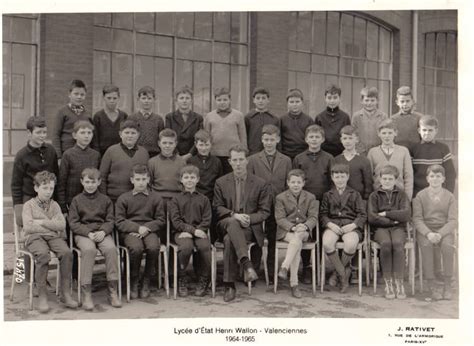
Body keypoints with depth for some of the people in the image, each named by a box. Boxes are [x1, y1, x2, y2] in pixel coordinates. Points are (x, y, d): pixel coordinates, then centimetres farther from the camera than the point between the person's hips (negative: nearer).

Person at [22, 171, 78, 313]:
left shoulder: (54, 205, 19)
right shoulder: (29, 205, 10)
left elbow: (62, 225, 2)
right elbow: (28, 227, -7)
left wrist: (42, 222, -6)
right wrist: (52, 224, -3)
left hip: (53, 237, 3)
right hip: (35, 237, -3)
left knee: (66, 252, -29)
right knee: (43, 254, -37)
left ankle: (66, 293, -23)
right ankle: (42, 296, -29)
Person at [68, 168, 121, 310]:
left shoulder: (105, 200, 15)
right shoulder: (77, 200, 11)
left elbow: (110, 221, 9)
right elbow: (73, 223, 3)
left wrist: (103, 231, -12)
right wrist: (88, 233, -13)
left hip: (102, 232, 2)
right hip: (83, 234, -1)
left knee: (111, 248, -30)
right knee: (89, 249, -34)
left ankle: (113, 291, -24)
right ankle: (86, 294, -32)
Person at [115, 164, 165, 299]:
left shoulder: (156, 198, 12)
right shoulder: (123, 198, 9)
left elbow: (161, 220, 8)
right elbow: (119, 222, 2)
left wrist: (146, 228, -10)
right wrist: (137, 228, -12)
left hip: (149, 231, 1)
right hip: (129, 232, -1)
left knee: (154, 247, -32)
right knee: (136, 248, -34)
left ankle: (146, 282, -10)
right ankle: (133, 282, -10)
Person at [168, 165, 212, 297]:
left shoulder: (203, 199, 17)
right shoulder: (176, 200, 13)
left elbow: (207, 220, 6)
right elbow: (175, 221, 1)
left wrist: (195, 231, -12)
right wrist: (192, 230, -14)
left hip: (199, 231, 1)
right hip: (181, 232, -1)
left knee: (205, 246, -31)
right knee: (186, 247, -34)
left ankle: (203, 280, -10)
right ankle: (181, 279, -10)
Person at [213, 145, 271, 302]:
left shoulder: (260, 184, 8)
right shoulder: (221, 182, 12)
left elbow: (264, 211, 6)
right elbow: (218, 208, 7)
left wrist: (249, 219, -14)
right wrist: (234, 215, -13)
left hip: (250, 227, -1)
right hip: (226, 224, 1)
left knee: (229, 239, -35)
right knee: (233, 222, -39)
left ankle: (229, 285, -33)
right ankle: (247, 263, -50)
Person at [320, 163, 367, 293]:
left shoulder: (354, 194, 14)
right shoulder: (328, 195, 18)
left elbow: (362, 215, 7)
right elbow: (323, 214, 10)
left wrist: (353, 225, -11)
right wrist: (330, 224, -10)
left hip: (350, 226, -1)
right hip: (332, 225, 1)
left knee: (351, 244, -35)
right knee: (327, 243, -33)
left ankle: (337, 271, -6)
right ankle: (343, 274, -14)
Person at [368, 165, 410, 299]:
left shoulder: (401, 195, 11)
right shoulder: (374, 195, 9)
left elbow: (406, 215, -5)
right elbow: (372, 218, -4)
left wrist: (386, 214, -7)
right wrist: (392, 220, -7)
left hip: (398, 228, 1)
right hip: (380, 228, -1)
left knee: (398, 243, -32)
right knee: (386, 243, -33)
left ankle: (399, 283, -27)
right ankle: (388, 283, -25)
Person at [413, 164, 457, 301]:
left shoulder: (449, 197, 5)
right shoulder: (420, 196, 4)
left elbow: (453, 221, -3)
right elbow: (417, 219, -3)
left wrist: (440, 234, -21)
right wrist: (428, 233, -20)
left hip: (444, 230, 0)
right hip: (425, 230, 0)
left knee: (448, 244, -32)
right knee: (426, 244, -33)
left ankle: (447, 284, -18)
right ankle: (431, 284, -22)